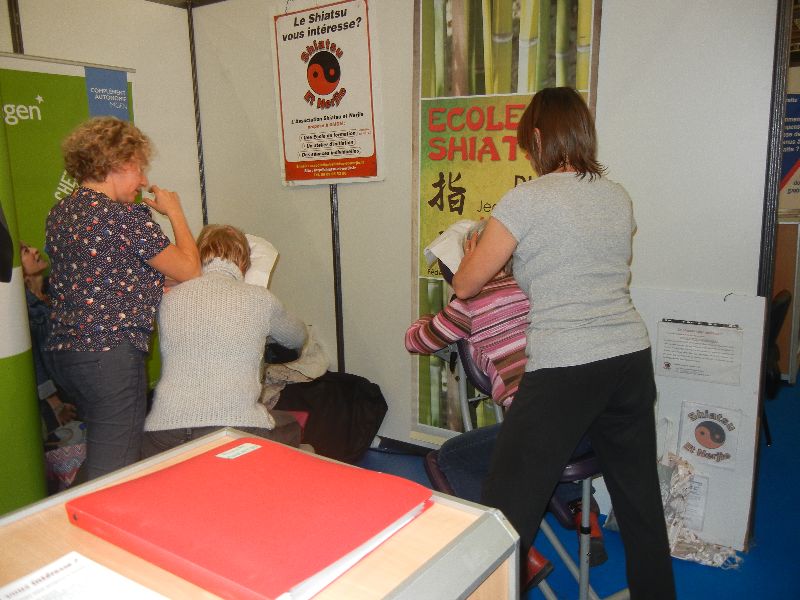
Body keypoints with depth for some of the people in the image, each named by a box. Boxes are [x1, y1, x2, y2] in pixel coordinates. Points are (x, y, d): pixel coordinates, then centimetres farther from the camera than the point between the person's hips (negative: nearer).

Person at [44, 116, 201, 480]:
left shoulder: (59, 214, 11)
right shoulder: (127, 217, -14)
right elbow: (189, 271, -8)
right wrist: (175, 212, 3)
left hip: (63, 352, 9)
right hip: (113, 353, -9)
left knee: (99, 458, 23)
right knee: (114, 471, -1)